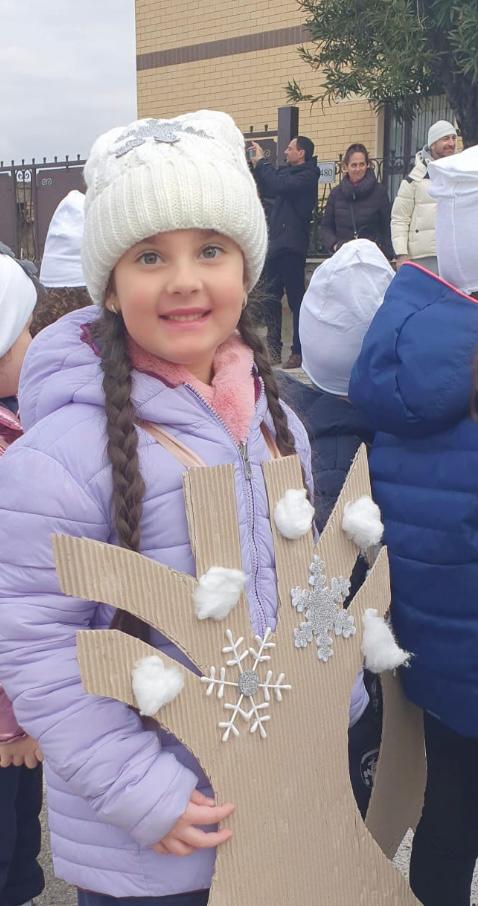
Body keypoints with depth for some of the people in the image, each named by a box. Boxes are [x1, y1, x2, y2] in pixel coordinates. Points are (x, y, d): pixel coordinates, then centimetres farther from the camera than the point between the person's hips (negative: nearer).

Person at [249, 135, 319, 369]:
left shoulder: (307, 175, -8)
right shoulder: (288, 172, 18)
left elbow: (279, 186, -21)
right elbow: (268, 190, 24)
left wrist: (261, 162, -10)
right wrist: (257, 165, 15)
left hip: (292, 245, -9)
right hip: (276, 242, 9)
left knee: (296, 298, -3)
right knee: (271, 297, 8)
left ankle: (299, 351, 2)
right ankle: (273, 348, 14)